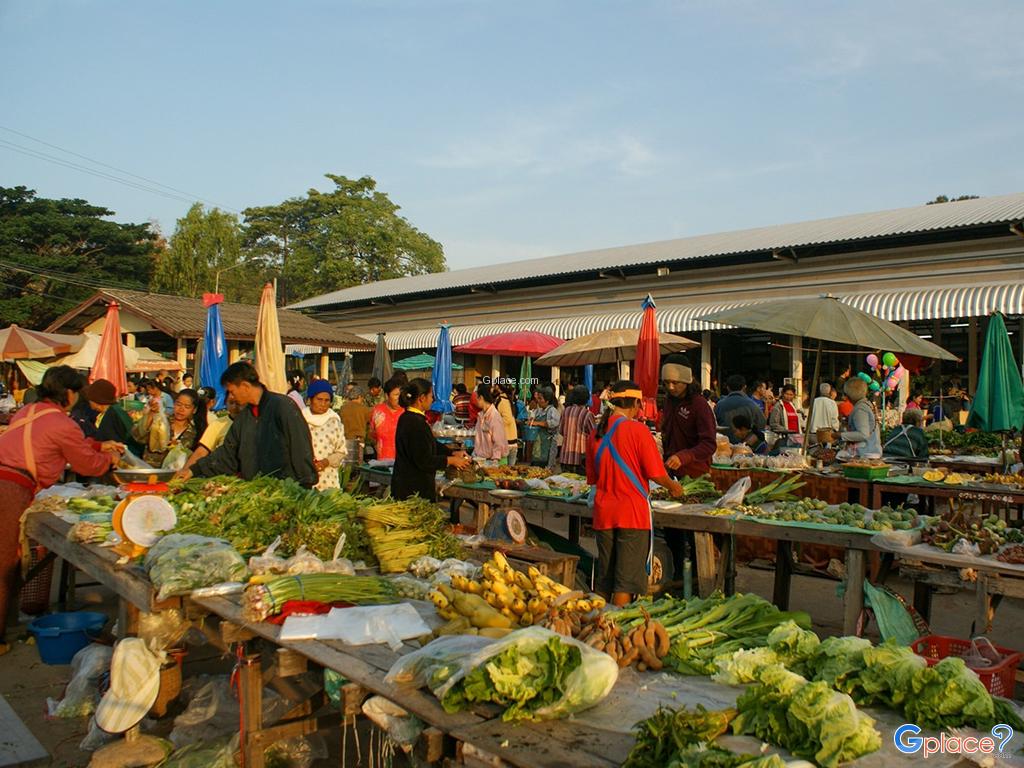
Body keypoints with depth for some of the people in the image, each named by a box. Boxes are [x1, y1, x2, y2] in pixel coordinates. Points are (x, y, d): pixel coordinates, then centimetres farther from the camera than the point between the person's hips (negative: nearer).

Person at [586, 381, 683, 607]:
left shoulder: (595, 434, 6)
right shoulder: (637, 430, -11)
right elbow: (656, 473, -11)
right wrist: (673, 486, 7)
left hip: (603, 512, 6)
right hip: (632, 512, -5)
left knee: (604, 579, 16)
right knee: (626, 580, 1)